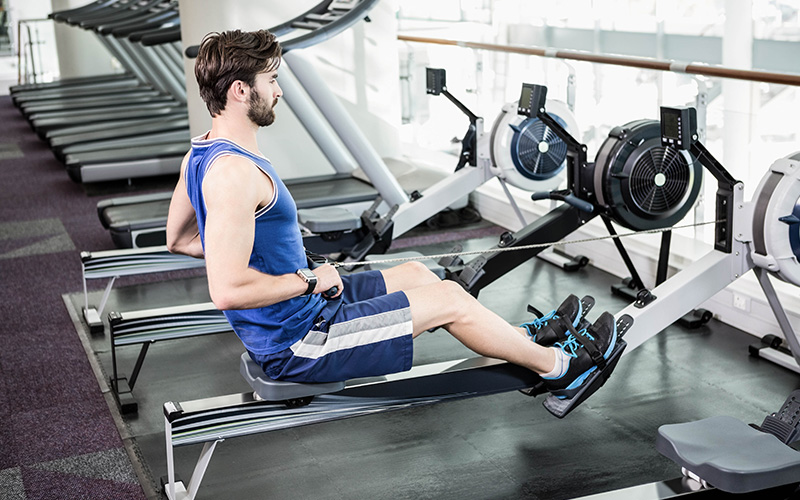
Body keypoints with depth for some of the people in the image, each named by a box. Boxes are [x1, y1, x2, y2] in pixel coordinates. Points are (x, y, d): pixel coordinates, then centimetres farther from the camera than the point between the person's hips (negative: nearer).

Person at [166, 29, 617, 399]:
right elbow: (228, 290, -34)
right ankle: (557, 365, 19)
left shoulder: (203, 154, 4)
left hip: (291, 315, 10)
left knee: (414, 273, 20)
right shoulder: (234, 172, -28)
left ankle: (527, 336, 35)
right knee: (450, 299, -2)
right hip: (296, 344, -10)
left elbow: (179, 239, 18)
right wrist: (310, 280, -20)